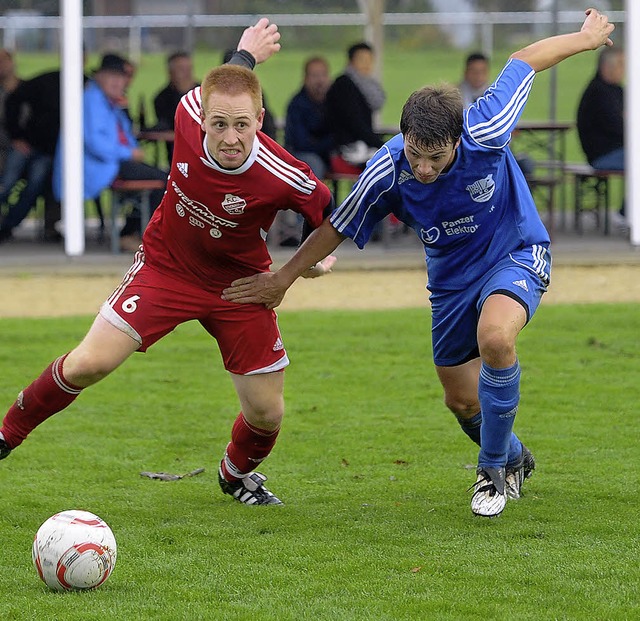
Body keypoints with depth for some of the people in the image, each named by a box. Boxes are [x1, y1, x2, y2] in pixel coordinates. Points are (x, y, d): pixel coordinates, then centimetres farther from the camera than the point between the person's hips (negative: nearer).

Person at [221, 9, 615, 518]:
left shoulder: (486, 132, -31)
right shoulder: (387, 173, -25)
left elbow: (525, 61, -14)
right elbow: (336, 227, -6)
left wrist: (587, 38, 3)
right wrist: (284, 278, 1)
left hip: (517, 253, -3)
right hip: (452, 278, 4)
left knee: (494, 337, -34)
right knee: (463, 402, 9)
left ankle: (493, 469, -14)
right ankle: (513, 458, 45)